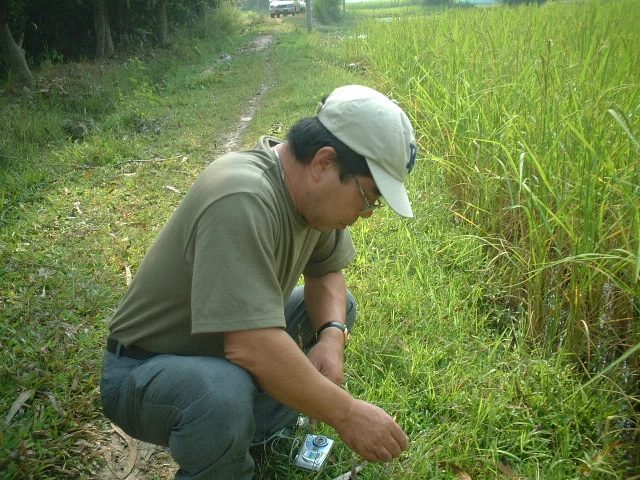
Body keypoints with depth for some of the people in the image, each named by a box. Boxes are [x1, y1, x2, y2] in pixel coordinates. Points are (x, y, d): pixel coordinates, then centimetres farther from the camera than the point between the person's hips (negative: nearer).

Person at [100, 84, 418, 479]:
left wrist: (331, 336, -16)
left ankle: (260, 433, 9)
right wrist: (347, 413, -27)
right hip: (144, 371, -8)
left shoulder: (313, 188, -7)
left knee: (338, 306, 7)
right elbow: (250, 348, -38)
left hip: (224, 345, 8)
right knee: (224, 393, -38)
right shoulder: (243, 202, -34)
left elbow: (326, 271, 4)